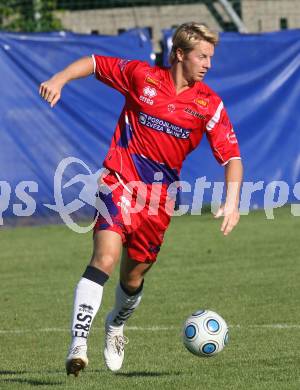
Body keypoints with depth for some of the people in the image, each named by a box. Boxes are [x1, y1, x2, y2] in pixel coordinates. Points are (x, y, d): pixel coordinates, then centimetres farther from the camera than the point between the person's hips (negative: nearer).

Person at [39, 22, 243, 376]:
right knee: (105, 257, -24)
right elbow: (94, 63, 8)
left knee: (133, 277, 11)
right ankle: (78, 345, -27)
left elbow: (231, 156, -3)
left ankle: (116, 326, 46)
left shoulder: (209, 105, -1)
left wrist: (231, 202, -18)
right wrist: (59, 79, -10)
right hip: (120, 182, -3)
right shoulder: (141, 76, -4)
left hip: (160, 196, 3)